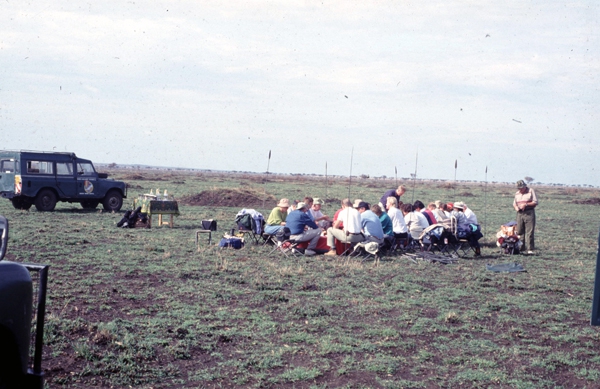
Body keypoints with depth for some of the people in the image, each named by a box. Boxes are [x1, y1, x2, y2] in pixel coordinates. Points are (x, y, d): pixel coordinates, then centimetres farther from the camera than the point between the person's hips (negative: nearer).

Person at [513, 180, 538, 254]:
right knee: (519, 232, 4)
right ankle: (521, 249, 10)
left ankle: (530, 249, -8)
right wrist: (516, 207, 1)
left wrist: (526, 204, -15)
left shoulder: (531, 191, -1)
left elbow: (535, 202, -5)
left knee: (529, 232, -8)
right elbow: (514, 203, 24)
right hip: (519, 214, 5)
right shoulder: (517, 193, 15)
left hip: (529, 213, -5)